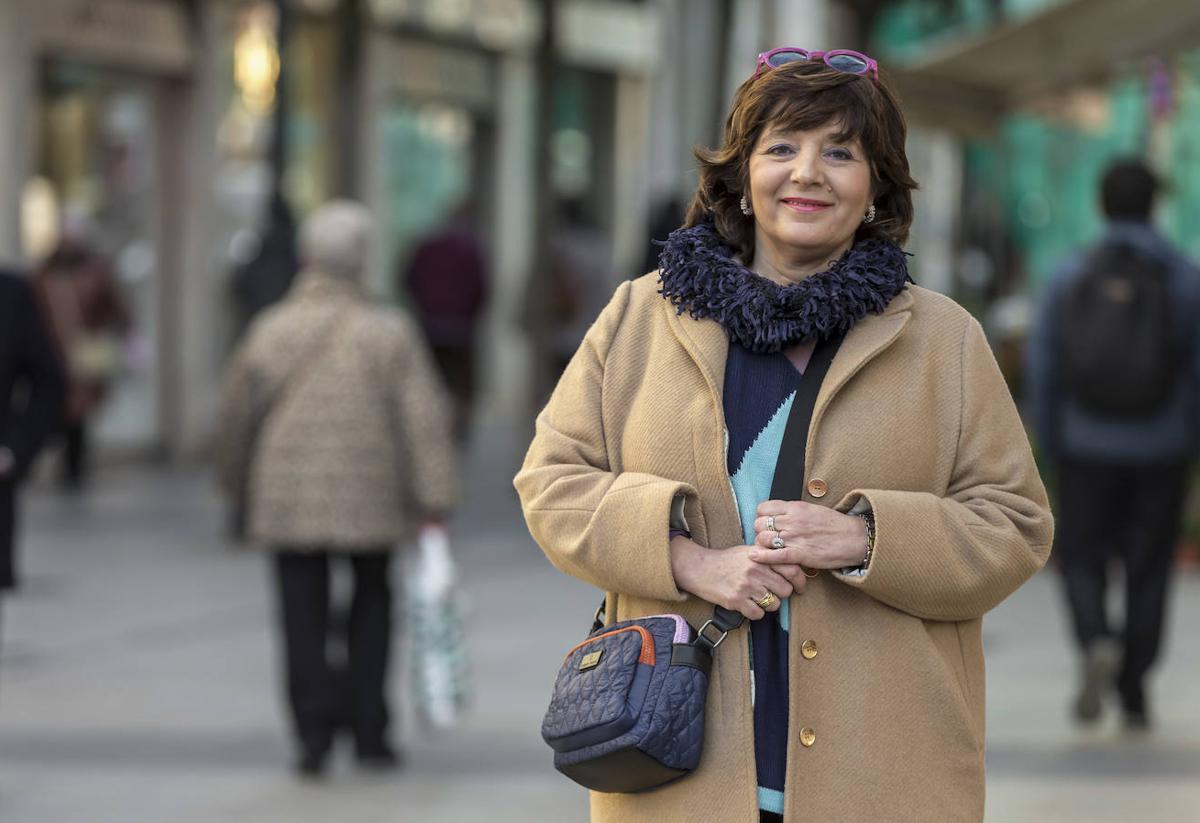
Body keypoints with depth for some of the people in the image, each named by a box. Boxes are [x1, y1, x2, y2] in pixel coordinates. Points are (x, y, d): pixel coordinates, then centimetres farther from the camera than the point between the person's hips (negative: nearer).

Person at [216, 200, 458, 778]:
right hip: (371, 499, 0)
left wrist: (236, 480, 23)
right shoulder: (390, 334, -6)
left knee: (304, 619, 6)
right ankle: (367, 728, 15)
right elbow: (424, 420, -10)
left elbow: (239, 413, 7)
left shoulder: (269, 331, -2)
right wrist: (434, 502, -9)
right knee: (371, 604, 18)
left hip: (289, 499, 0)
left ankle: (314, 731, -6)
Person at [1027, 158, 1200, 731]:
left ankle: (1096, 642, -16)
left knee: (1082, 560, 12)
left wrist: (1052, 450, 8)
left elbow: (1042, 369, -2)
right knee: (1147, 568, 12)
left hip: (1087, 451, 0)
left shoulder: (1069, 278, -3)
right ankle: (1133, 694, 12)